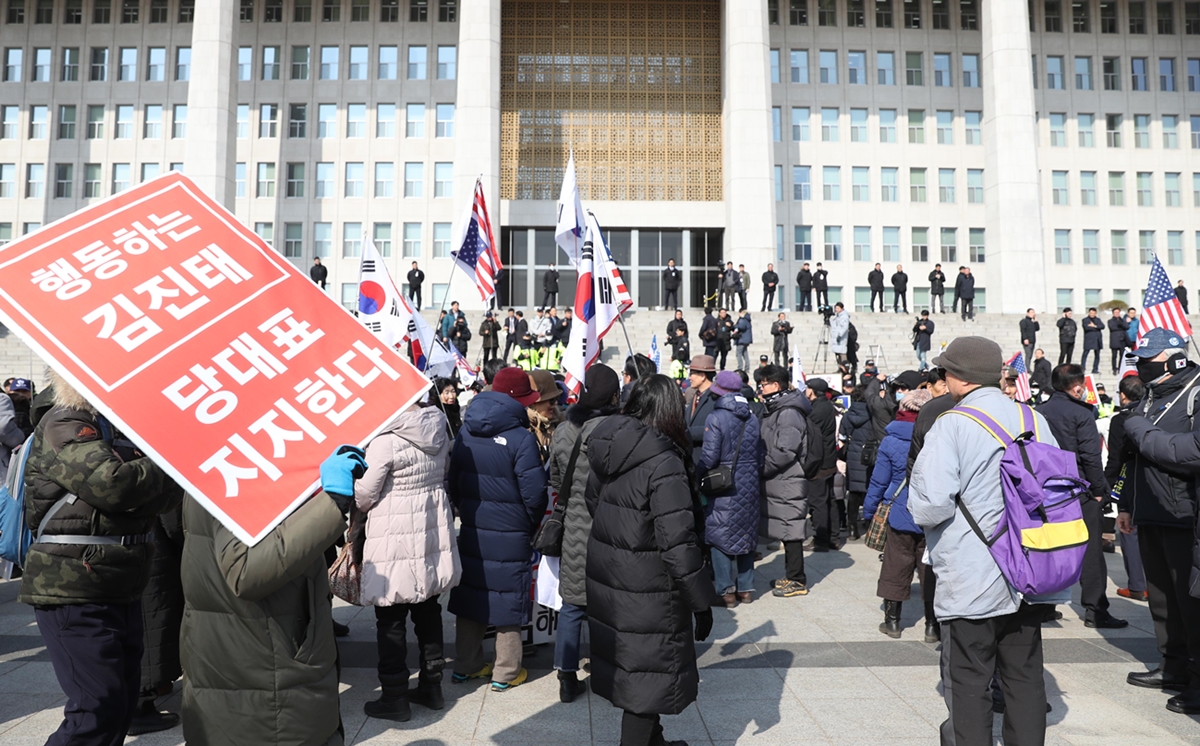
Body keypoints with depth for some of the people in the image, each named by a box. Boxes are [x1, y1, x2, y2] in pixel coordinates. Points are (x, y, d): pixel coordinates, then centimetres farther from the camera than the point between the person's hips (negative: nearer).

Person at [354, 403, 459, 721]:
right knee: (429, 611, 17)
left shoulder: (385, 439, -19)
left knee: (391, 619, 7)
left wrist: (355, 517, 10)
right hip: (433, 529, 7)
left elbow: (365, 493, -11)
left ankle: (394, 697, 17)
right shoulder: (439, 428, 1)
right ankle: (431, 686, 29)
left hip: (395, 536, -7)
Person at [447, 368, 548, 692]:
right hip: (510, 537, -6)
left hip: (471, 532, 6)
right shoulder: (520, 437, -18)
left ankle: (466, 665, 29)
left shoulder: (465, 432, 3)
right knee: (508, 601, 7)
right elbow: (534, 492, -18)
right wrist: (533, 523, 0)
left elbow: (453, 482, 9)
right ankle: (505, 674, 18)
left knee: (470, 593, 16)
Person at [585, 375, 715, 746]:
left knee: (627, 664, 22)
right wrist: (701, 601, -14)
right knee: (650, 673, 8)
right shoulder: (663, 463, -21)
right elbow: (678, 543, -22)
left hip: (604, 576, 8)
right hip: (647, 588, -8)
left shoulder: (607, 450, 2)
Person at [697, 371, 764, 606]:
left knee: (720, 537, 4)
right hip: (749, 486, 6)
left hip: (724, 488, -6)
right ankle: (745, 588, 23)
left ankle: (726, 591, 6)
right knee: (745, 534, 16)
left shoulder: (716, 418, -14)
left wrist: (696, 473, -2)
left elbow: (709, 457, -17)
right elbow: (759, 456, 9)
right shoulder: (752, 419, 5)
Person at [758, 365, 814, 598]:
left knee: (791, 531, -2)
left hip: (788, 483, -10)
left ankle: (797, 581, 8)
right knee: (786, 531, 16)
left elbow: (785, 452, -23)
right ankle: (791, 576, 26)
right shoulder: (777, 410, 15)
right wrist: (762, 466, 9)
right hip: (778, 482, 10)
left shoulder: (789, 413, -17)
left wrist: (761, 467, -15)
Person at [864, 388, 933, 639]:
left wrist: (869, 511, 9)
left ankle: (892, 620, 17)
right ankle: (932, 623, 18)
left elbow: (879, 482, -2)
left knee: (896, 565, 9)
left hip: (900, 515, -1)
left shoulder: (891, 441, -7)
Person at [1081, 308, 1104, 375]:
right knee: (1085, 354, -9)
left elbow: (1102, 326, 0)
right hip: (1088, 340, -5)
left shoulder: (1098, 319, 16)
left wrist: (1095, 326, -12)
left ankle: (1095, 370, 13)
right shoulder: (1085, 319, 3)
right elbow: (1086, 327, -14)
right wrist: (1097, 328, -7)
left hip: (1097, 340, 5)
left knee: (1097, 355, 7)